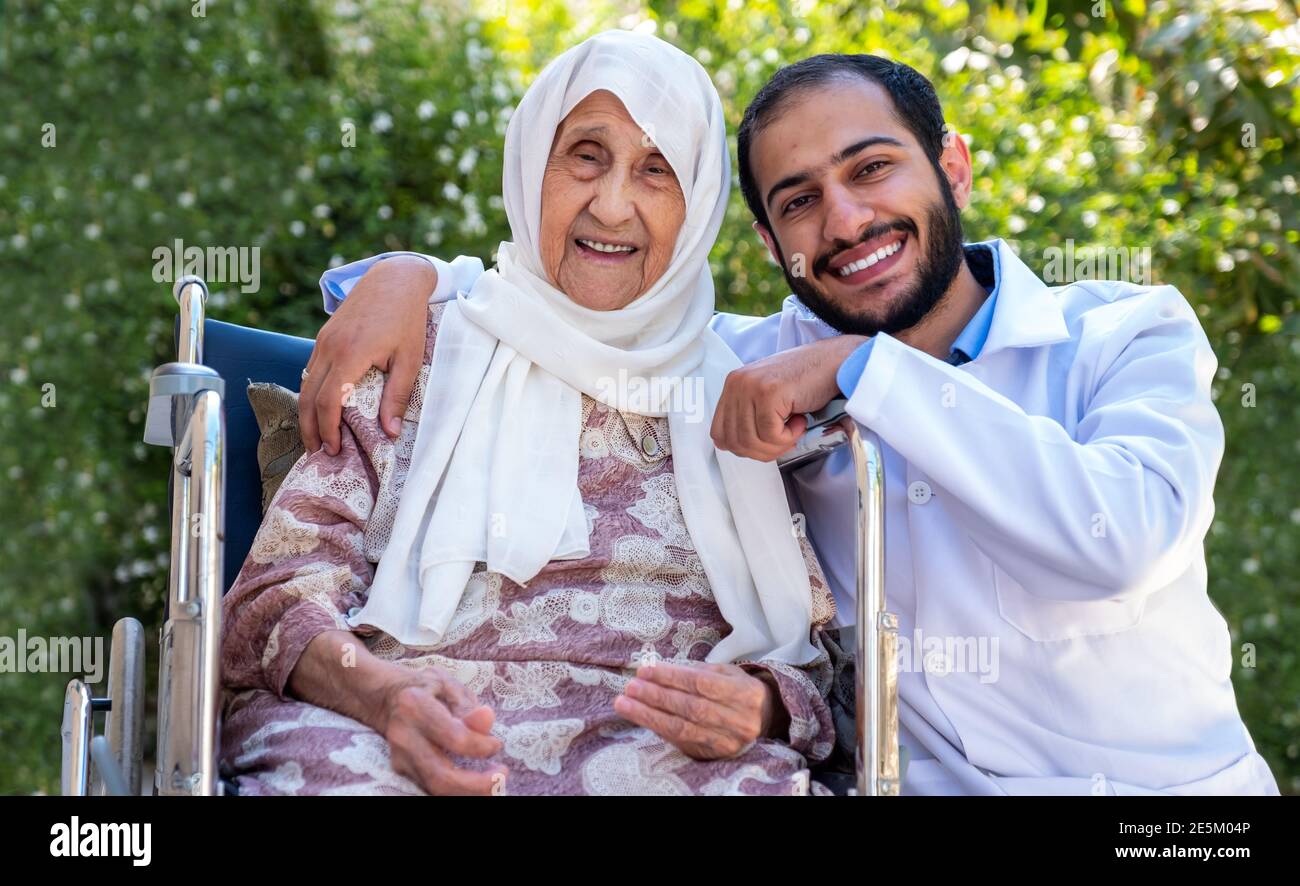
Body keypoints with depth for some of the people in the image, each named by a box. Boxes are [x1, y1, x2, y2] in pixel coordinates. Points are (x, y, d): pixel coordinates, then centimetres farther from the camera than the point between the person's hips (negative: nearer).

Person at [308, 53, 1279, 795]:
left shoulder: (1127, 334, 0)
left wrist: (865, 369, -18)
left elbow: (1119, 537, -19)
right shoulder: (760, 364, 7)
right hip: (916, 777, 1)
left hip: (1167, 783, -1)